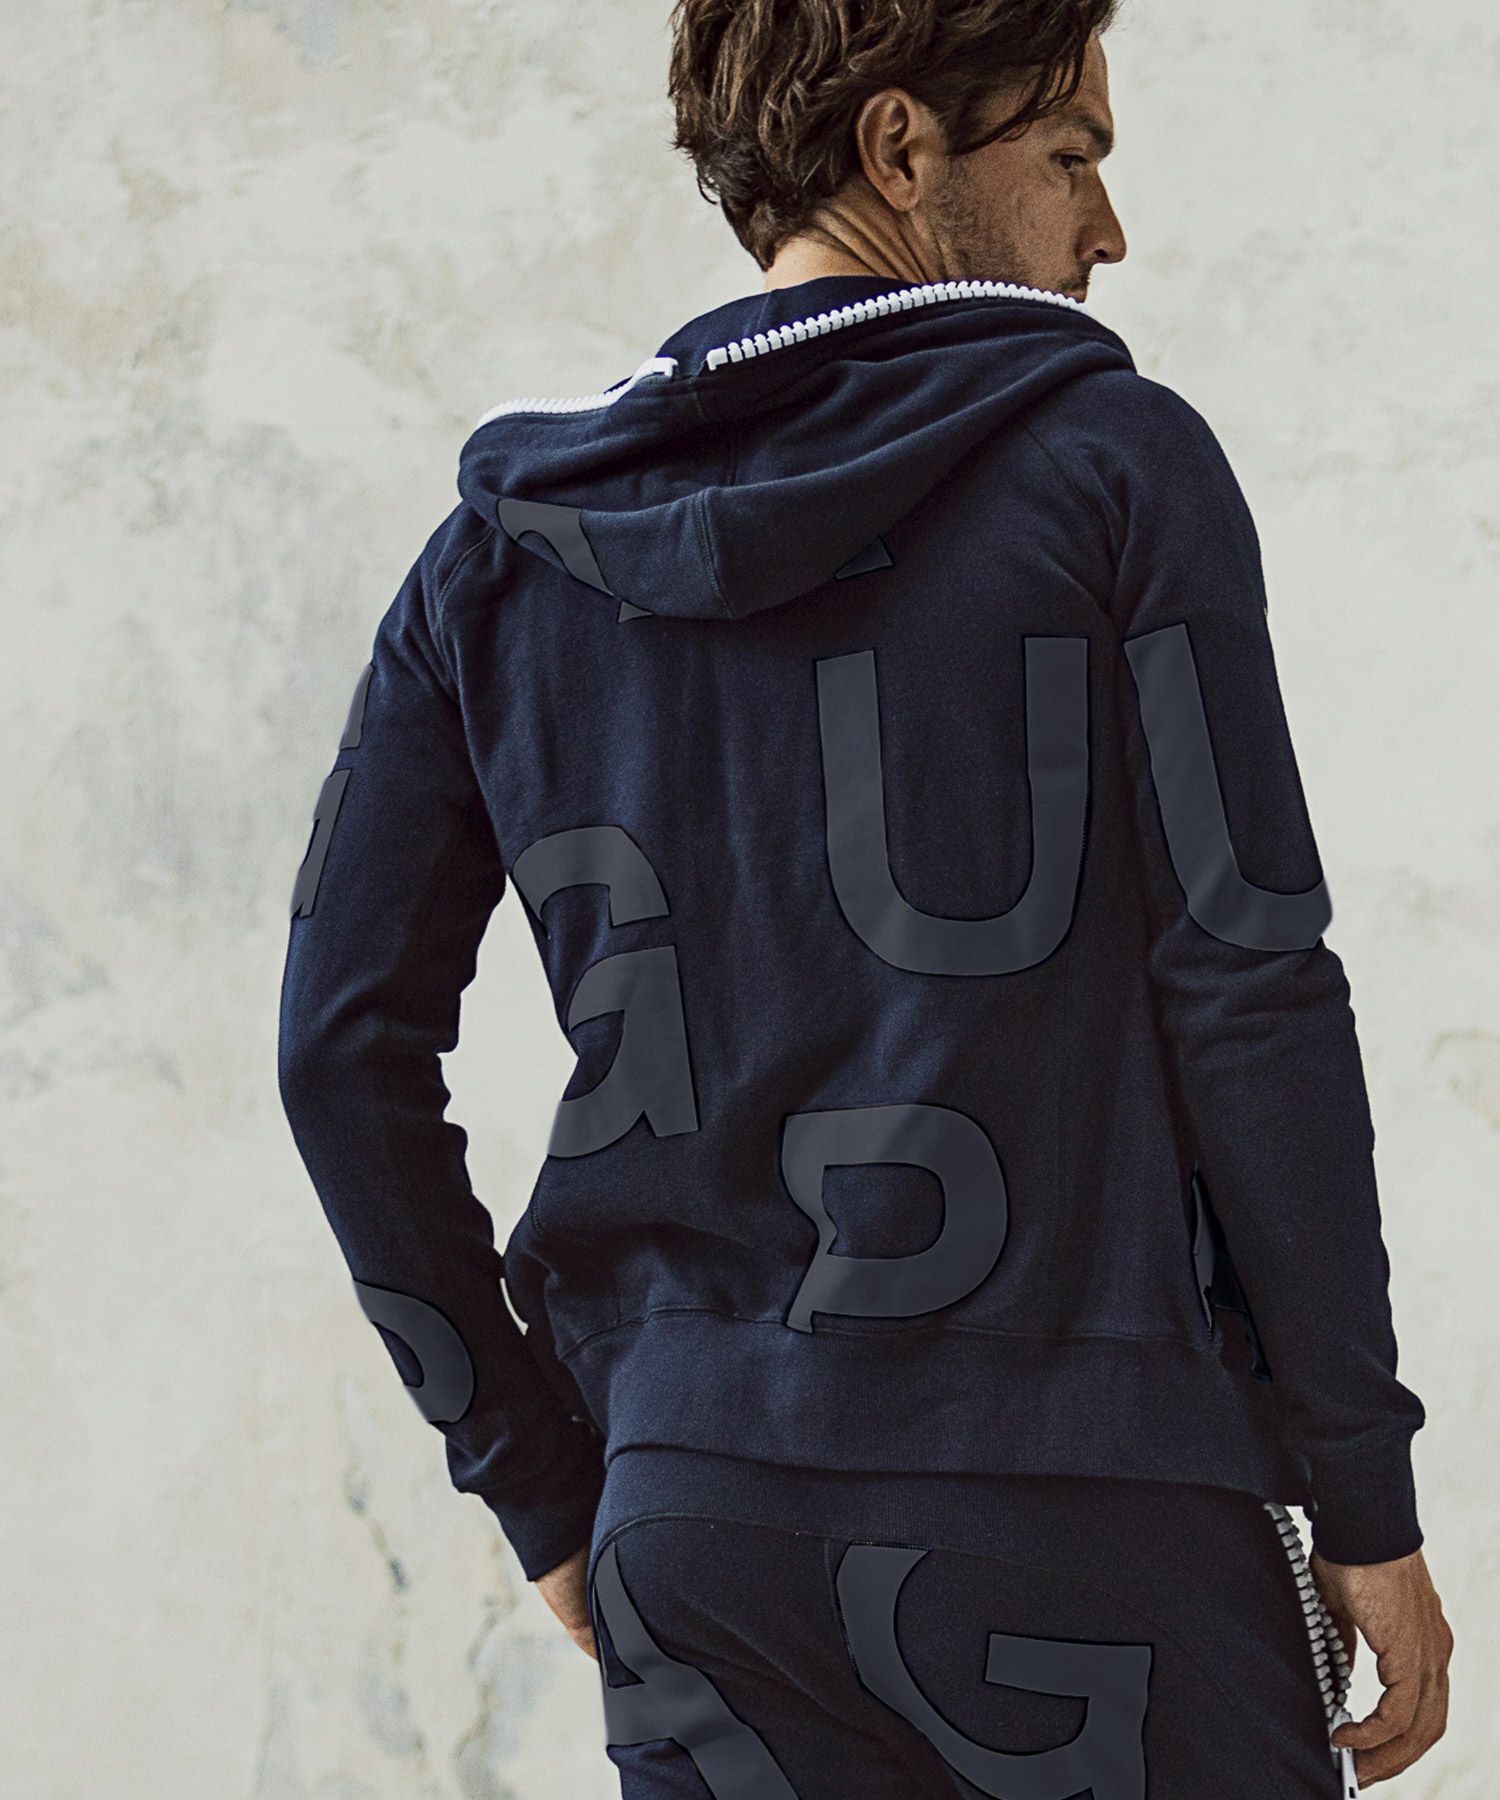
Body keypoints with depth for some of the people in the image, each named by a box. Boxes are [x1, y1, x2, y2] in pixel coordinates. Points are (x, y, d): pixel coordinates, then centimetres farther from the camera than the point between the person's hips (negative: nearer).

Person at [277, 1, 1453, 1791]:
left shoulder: (506, 552, 9)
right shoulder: (1117, 462, -3)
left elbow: (345, 1044, 7)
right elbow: (1249, 991, -8)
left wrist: (548, 1492, 15)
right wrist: (1368, 1505, -2)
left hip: (699, 1508, 4)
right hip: (1092, 1506, -4)